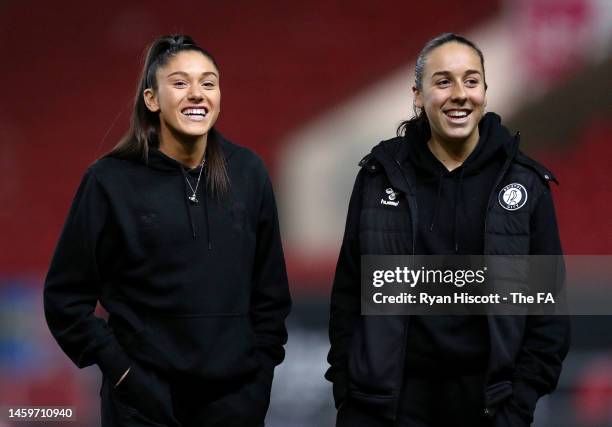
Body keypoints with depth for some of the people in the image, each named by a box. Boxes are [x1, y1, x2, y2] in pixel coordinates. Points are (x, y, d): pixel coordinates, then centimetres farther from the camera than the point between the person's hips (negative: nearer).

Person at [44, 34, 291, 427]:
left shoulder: (247, 172, 3)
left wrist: (263, 363, 4)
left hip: (237, 394, 3)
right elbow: (66, 295, -1)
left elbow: (270, 284, 10)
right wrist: (117, 367, -7)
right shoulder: (112, 179, -5)